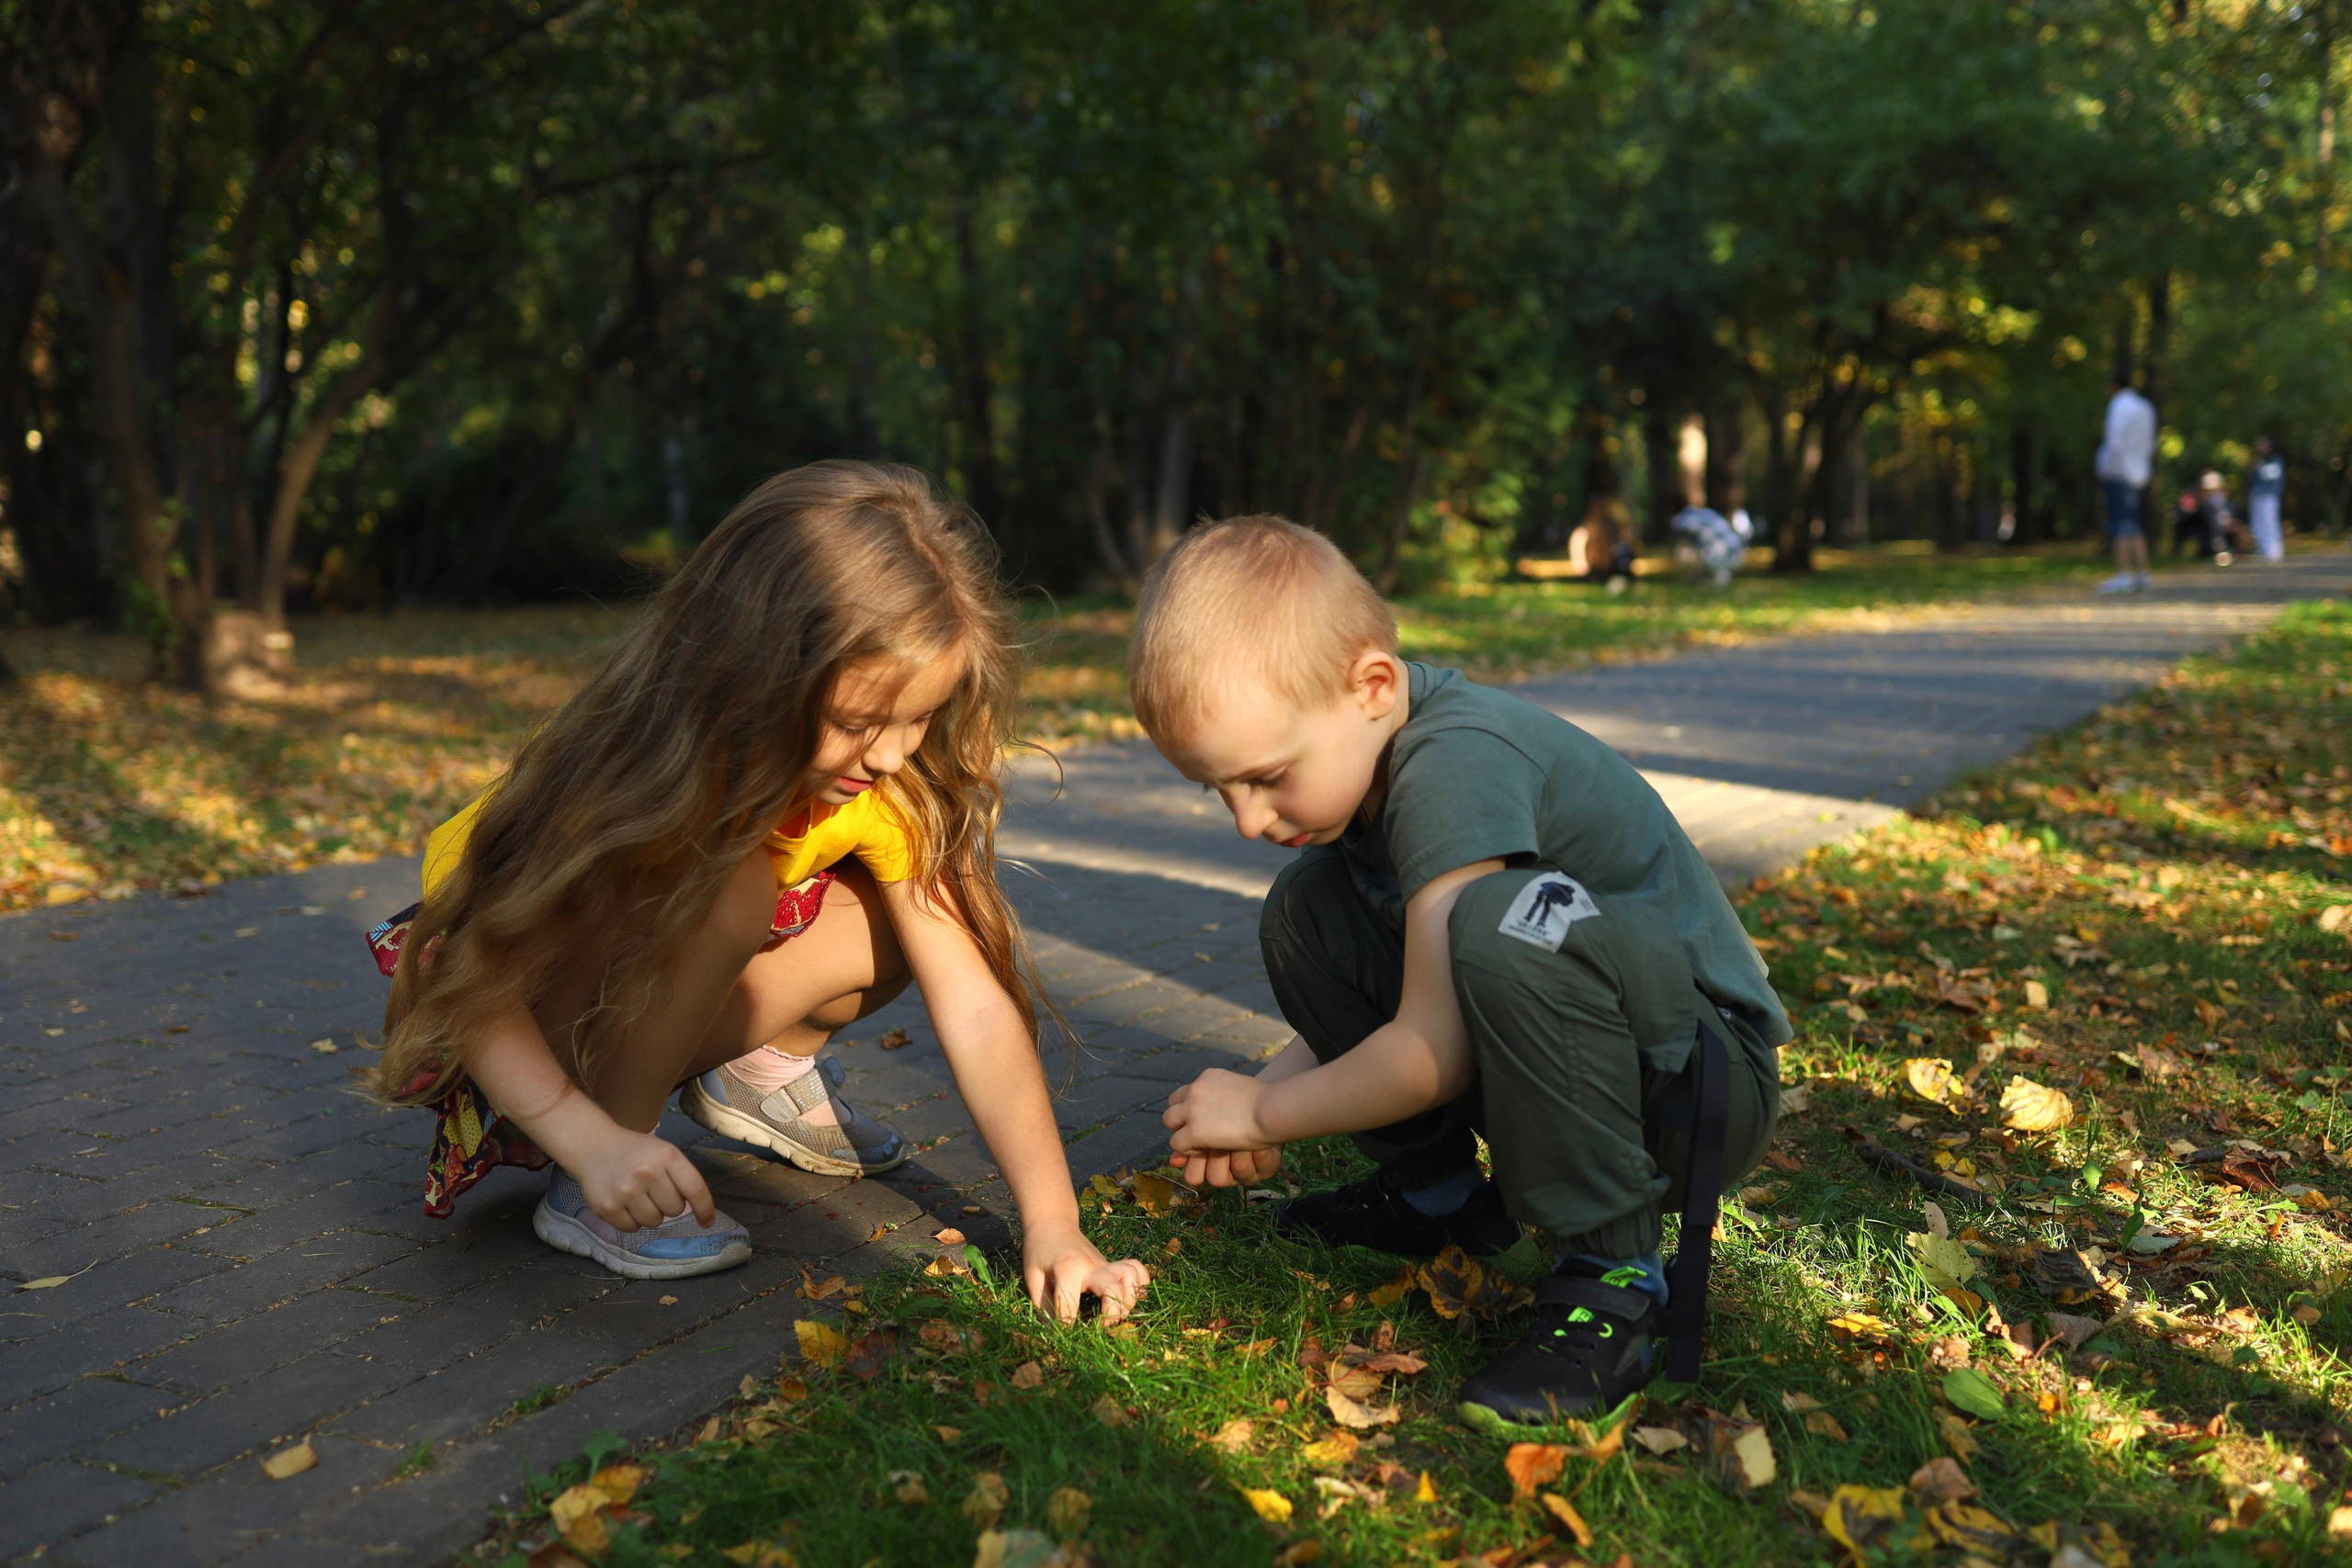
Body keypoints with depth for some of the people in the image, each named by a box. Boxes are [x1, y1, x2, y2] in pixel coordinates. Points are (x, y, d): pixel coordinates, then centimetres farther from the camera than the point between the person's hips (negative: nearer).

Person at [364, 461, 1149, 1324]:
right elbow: (472, 982, -31)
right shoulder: (626, 770, -34)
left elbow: (976, 1004, -20)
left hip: (649, 1005, 6)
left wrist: (1052, 1224, -27)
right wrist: (594, 1144, -44)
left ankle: (760, 1072, 15)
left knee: (914, 909, -11)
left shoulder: (890, 790, -19)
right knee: (726, 886, -34)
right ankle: (606, 1160, -18)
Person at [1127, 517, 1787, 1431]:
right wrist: (1268, 1100, -6)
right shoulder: (1350, 744, 0)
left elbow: (1430, 1052, -29)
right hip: (1568, 1047, 9)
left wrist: (1262, 1112, -13)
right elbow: (1392, 992, 9)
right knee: (1304, 909, 0)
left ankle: (1614, 1281, -21)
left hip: (1704, 1077, -9)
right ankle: (1439, 1194, 13)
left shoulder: (1455, 765, -27)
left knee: (1509, 918, -38)